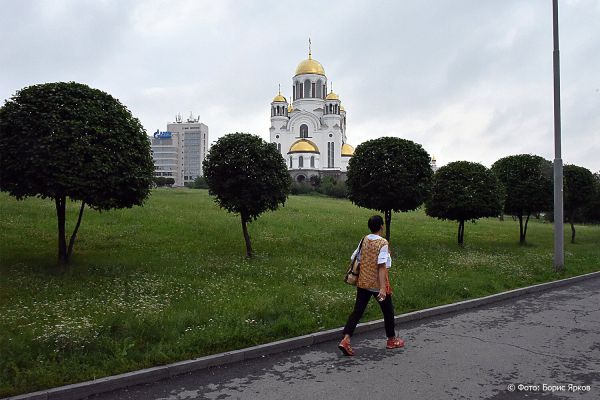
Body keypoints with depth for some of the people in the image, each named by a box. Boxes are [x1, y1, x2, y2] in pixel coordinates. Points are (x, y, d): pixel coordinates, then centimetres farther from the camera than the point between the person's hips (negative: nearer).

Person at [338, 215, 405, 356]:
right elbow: (381, 266, -22)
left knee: (357, 311, 5)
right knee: (388, 311, 16)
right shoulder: (383, 243, -15)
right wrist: (383, 288, -25)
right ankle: (392, 340, 32)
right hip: (378, 284, -5)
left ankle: (345, 340, -10)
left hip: (363, 282, 5)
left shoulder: (364, 240, 3)